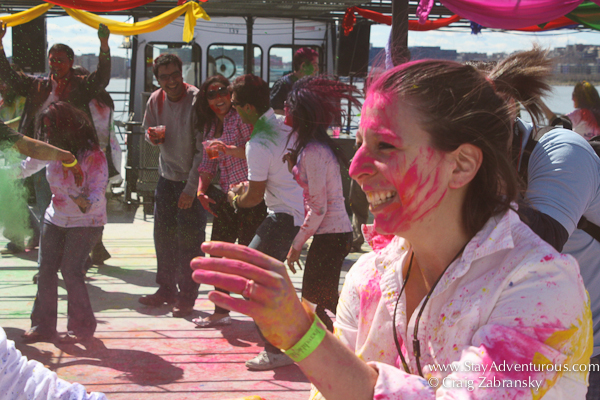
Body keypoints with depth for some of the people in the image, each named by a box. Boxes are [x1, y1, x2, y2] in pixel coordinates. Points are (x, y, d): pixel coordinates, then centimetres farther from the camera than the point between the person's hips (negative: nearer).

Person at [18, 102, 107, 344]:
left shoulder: (93, 156, -18)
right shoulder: (51, 149, 0)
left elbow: (98, 190, -23)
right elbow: (29, 165, 16)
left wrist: (86, 203, -43)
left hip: (86, 221, -6)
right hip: (56, 219, 6)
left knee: (71, 270, -12)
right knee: (46, 269, 3)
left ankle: (82, 327, 3)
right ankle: (43, 326, 15)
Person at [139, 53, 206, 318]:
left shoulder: (196, 100, -19)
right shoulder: (156, 100, -1)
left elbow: (204, 150, -18)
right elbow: (149, 130, 17)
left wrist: (191, 187, -19)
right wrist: (153, 137, -9)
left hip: (193, 179, -6)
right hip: (167, 176, 6)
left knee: (189, 239, -4)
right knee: (163, 234, 11)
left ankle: (187, 297, 8)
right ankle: (166, 289, 27)